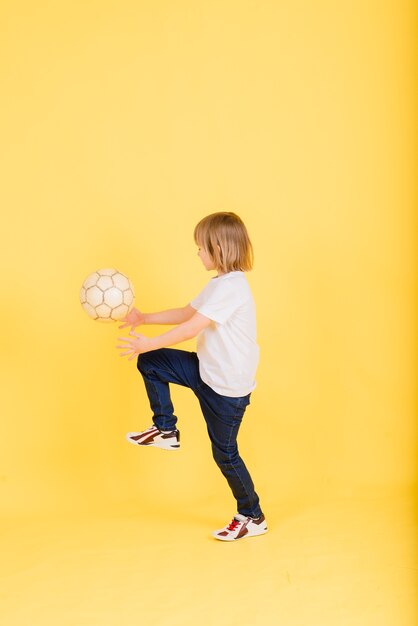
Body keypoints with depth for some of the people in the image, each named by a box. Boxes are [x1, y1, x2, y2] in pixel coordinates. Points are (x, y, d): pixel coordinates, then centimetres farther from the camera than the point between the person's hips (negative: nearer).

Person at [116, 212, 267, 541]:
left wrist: (149, 343, -26)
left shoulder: (230, 287, -24)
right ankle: (166, 430, 16)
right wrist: (144, 318, 15)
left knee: (225, 453, 4)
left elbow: (191, 328, -30)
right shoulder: (220, 284, 9)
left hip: (228, 387, -9)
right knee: (150, 364, 4)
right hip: (209, 372, 9)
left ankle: (253, 518, 22)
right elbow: (186, 314, 18)